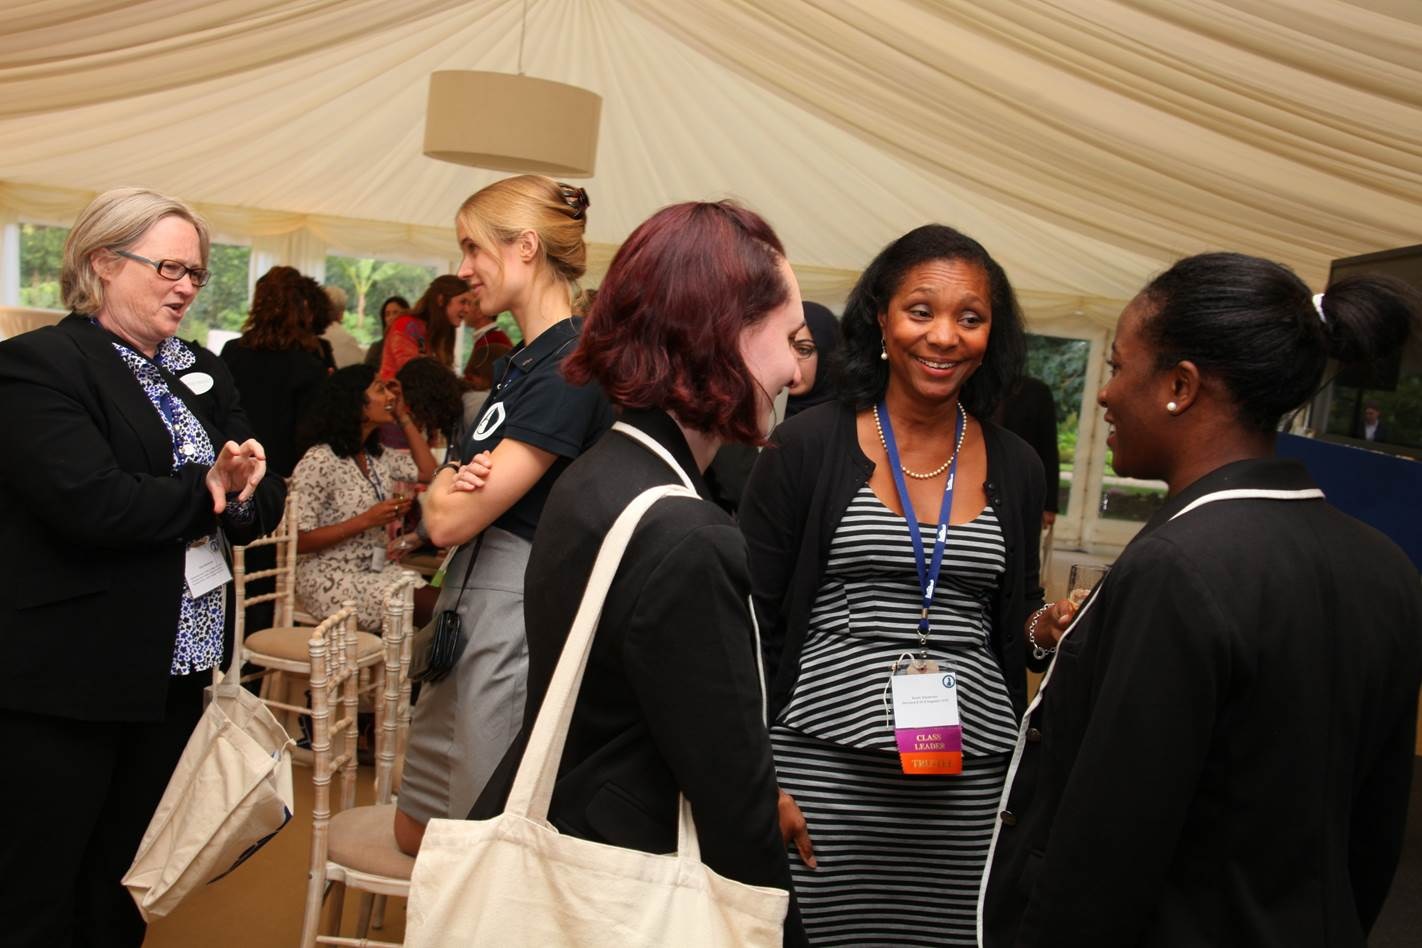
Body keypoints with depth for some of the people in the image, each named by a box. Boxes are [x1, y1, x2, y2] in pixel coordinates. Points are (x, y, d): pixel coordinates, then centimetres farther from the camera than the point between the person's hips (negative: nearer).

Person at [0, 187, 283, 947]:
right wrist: (208, 490, -11)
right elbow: (93, 504, -26)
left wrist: (241, 490, -15)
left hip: (174, 671, 7)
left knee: (123, 886, 20)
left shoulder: (203, 373, 12)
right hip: (62, 682, -6)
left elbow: (264, 505, 7)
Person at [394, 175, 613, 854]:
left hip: (517, 613, -10)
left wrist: (441, 487, 2)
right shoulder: (527, 358, 12)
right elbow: (442, 517, 12)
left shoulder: (569, 365, -19)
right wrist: (459, 482, -10)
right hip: (471, 601, 10)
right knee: (419, 833, 21)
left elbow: (450, 520, -20)